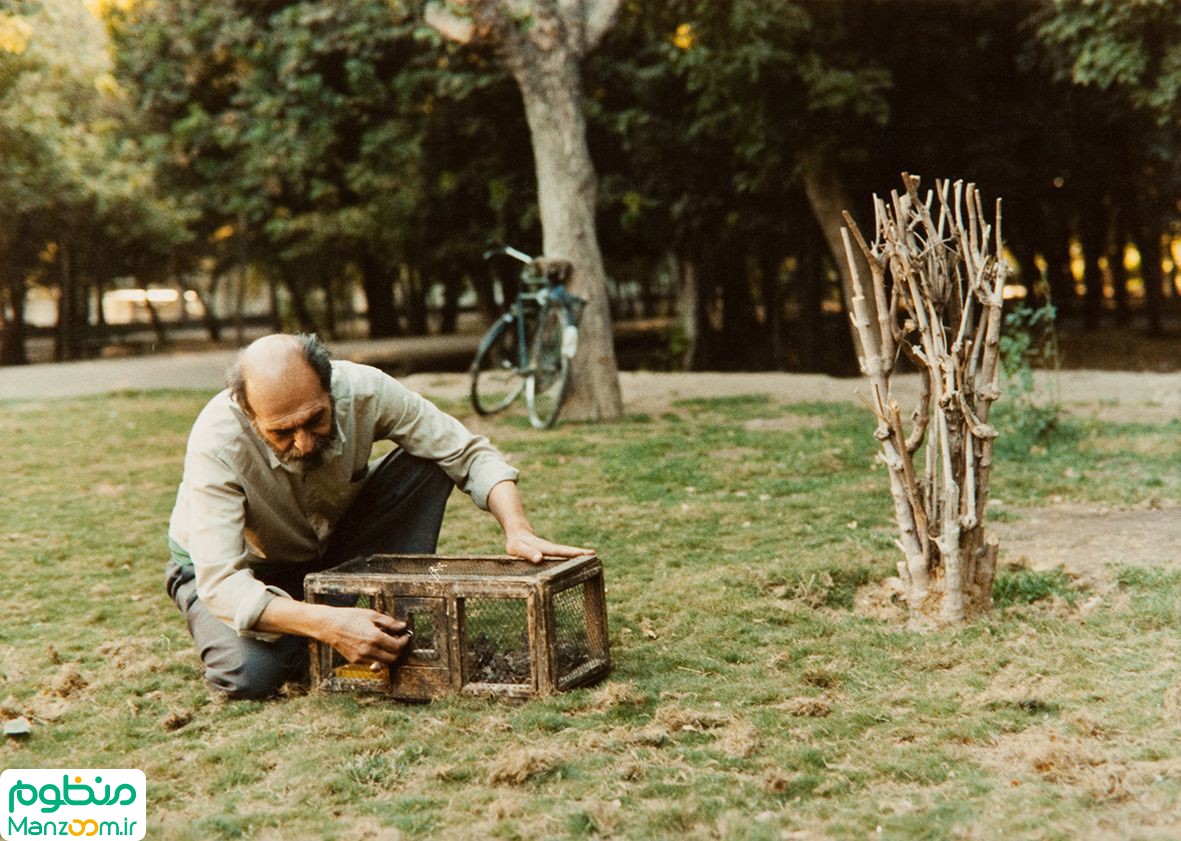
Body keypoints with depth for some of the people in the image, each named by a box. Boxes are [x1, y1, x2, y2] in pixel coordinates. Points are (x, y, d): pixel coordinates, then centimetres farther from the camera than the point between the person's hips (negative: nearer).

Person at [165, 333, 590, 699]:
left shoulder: (362, 390, -28)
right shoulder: (216, 442, -36)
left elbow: (470, 453, -18)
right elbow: (220, 582, -38)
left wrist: (517, 530, -35)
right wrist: (327, 624, -50)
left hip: (330, 543, 3)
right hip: (239, 569, -3)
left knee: (425, 464, -20)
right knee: (248, 675, -33)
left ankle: (395, 628, -14)